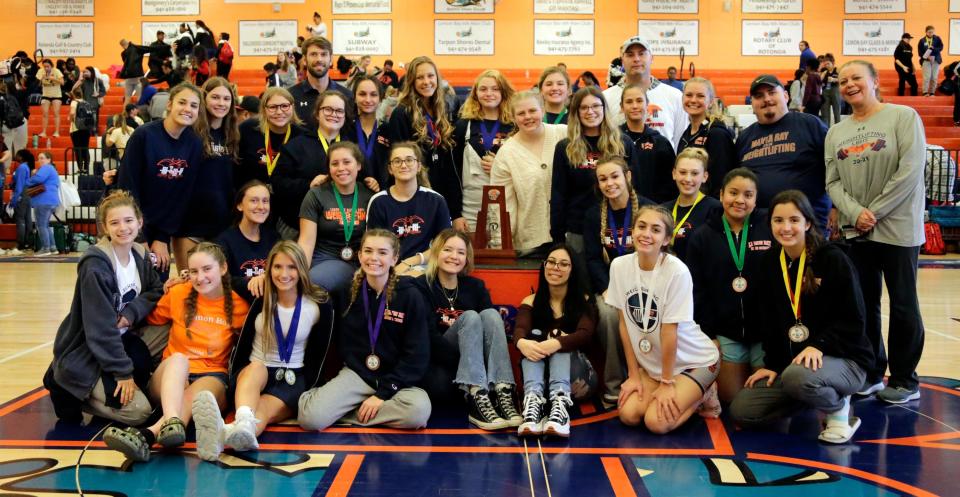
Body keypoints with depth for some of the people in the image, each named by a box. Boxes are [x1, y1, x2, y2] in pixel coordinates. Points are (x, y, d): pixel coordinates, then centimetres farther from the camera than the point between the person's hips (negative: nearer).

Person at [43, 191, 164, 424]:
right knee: (138, 411, -15)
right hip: (84, 354, -8)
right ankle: (69, 391, 3)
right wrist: (123, 371, -22)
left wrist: (131, 312, -17)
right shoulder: (96, 265, -23)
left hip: (120, 339, 8)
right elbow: (100, 326, -24)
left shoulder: (140, 255, -1)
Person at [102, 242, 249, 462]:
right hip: (171, 377, 1)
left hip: (213, 377, -1)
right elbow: (150, 319, 19)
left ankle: (148, 434, -59)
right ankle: (172, 424, -62)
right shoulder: (178, 293, 4)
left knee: (208, 386, -37)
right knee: (178, 358, -34)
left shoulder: (238, 304, 2)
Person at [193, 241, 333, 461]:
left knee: (265, 409, -34)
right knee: (256, 368, -36)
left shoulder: (320, 306, -6)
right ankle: (243, 423, -68)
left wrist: (302, 392, -10)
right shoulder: (259, 301, -5)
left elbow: (317, 357, -1)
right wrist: (236, 382, -8)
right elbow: (241, 349, 1)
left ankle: (225, 433, -68)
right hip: (252, 373, 1)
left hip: (294, 379, -1)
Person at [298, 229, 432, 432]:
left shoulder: (410, 295, -8)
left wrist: (383, 392, -15)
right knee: (312, 418, -28)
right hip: (356, 372, 0)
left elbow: (417, 356, -9)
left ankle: (345, 414, -14)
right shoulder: (349, 291, 0)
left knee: (419, 411, -35)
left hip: (396, 378, 0)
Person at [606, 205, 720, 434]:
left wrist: (666, 383, -13)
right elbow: (624, 323, -4)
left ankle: (703, 395, 10)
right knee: (628, 415, -12)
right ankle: (688, 395, 15)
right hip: (652, 361, 5)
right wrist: (634, 375, -2)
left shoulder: (677, 271, -25)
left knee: (656, 422, -19)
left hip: (693, 360, -5)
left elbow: (669, 331, -20)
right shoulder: (619, 266, -9)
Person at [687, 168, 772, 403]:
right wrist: (707, 335, -4)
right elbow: (696, 290, 2)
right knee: (731, 398, 6)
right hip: (725, 332, 2)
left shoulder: (771, 228, -5)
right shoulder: (702, 237, 2)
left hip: (766, 330, -1)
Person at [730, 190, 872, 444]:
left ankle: (838, 408, -3)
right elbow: (769, 320, 8)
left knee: (798, 376, -39)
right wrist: (772, 364, 1)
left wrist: (819, 346, -27)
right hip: (789, 360, 6)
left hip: (844, 359, -6)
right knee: (741, 409, -6)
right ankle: (820, 394, 13)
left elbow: (852, 320, -14)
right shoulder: (769, 262, 4)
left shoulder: (833, 259, -13)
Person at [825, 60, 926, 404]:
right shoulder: (836, 133, 11)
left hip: (897, 229, -4)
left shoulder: (903, 117, -3)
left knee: (903, 304, 3)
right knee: (863, 303, 9)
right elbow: (833, 182, 5)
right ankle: (871, 372, 23)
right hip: (855, 232, 5)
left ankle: (904, 380, 14)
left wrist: (875, 212, -13)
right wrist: (855, 213, -12)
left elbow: (910, 170, -12)